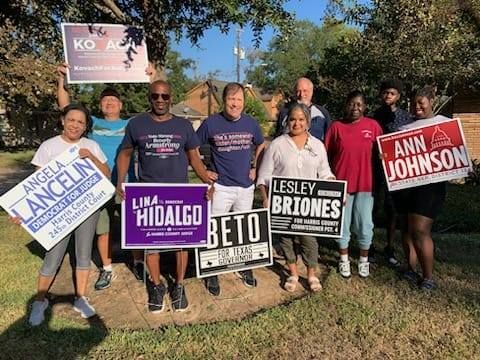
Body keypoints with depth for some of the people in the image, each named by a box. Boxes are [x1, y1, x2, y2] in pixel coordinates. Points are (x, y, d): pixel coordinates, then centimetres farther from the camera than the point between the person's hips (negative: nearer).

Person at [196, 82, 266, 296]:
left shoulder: (251, 123, 1)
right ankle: (212, 274, 19)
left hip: (246, 186, 3)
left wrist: (255, 168, 9)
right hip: (220, 187, -3)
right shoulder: (211, 123, -8)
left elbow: (260, 145, 18)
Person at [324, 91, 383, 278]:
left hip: (365, 184, 0)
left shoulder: (373, 125, 0)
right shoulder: (336, 126, -1)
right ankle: (344, 259, 28)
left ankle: (364, 260, 29)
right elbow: (326, 155, 3)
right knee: (342, 223, 10)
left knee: (364, 224, 9)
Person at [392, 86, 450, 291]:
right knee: (406, 228, 11)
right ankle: (411, 268, 26)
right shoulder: (404, 125, 14)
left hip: (429, 183, -4)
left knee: (420, 230, -9)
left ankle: (428, 277, 6)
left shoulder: (446, 124, 6)